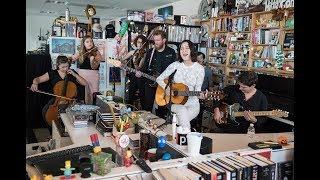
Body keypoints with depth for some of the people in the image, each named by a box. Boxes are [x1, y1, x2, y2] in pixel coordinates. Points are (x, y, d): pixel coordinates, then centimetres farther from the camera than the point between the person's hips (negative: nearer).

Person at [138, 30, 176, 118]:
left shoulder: (171, 52, 0)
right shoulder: (150, 52, 7)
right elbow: (145, 66, 12)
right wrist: (140, 72, -7)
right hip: (150, 83, 2)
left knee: (162, 108, 8)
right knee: (147, 107, 3)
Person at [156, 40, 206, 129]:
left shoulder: (199, 68, -3)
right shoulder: (175, 65, 1)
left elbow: (197, 89, -4)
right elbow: (159, 79, 4)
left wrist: (200, 95, -26)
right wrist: (166, 88, -14)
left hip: (192, 104, -1)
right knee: (183, 112, -32)